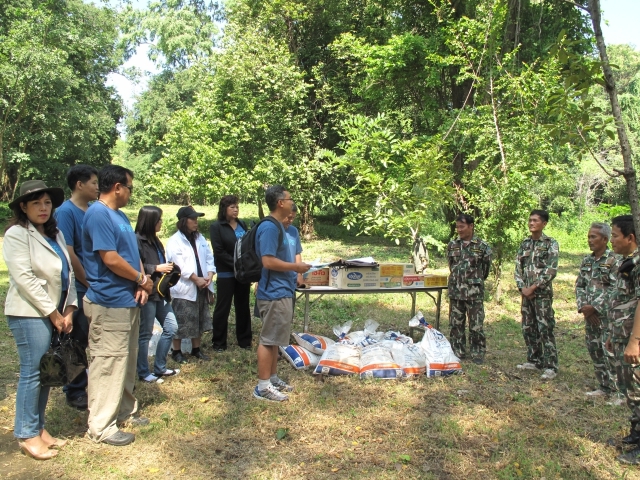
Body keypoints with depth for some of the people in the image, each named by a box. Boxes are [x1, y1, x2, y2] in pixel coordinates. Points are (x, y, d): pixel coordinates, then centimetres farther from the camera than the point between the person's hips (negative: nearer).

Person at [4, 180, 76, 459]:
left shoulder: (55, 233, 15)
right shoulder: (17, 233, -8)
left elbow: (68, 272, 12)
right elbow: (24, 278, -16)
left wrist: (68, 310, 1)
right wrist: (52, 313, -14)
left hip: (55, 312, 7)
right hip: (30, 313, -7)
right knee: (32, 372, -3)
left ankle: (39, 428, 22)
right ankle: (27, 435, 9)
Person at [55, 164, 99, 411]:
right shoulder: (66, 212, -13)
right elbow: (68, 254, -17)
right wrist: (89, 284, -9)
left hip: (94, 288, 7)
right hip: (79, 289, -7)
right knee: (78, 341, 4)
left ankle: (89, 385, 28)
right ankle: (75, 392, 18)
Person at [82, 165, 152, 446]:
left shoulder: (119, 215, 15)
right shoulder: (98, 214, -16)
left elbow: (133, 253, 16)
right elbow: (111, 259, -22)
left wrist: (141, 283, -1)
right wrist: (142, 279, -8)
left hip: (129, 301, 10)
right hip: (109, 304, -10)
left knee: (127, 360, 18)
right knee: (108, 363, -3)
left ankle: (124, 411, 31)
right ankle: (101, 426, 8)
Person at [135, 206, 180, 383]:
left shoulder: (154, 241, 15)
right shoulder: (137, 240, -14)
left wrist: (167, 268, 7)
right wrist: (156, 268, -18)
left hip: (160, 292, 9)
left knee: (171, 327, 11)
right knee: (145, 334, 3)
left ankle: (160, 368, 24)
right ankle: (143, 372, 17)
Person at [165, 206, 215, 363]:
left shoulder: (200, 238, 12)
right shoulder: (175, 241, -10)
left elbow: (209, 258, 9)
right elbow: (179, 265, -17)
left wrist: (209, 275, -8)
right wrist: (196, 279, -17)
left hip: (201, 287, 7)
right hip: (184, 288, -7)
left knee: (199, 320, 14)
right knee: (181, 322, 0)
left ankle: (196, 349, 27)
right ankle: (176, 351, 14)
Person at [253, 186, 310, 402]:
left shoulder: (277, 226, 14)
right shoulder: (269, 227, -18)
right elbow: (268, 261, -24)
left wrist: (294, 267, 13)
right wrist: (296, 267, -15)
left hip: (281, 291, 10)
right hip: (274, 293, -10)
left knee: (273, 339, 17)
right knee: (268, 340, -3)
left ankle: (273, 378, 28)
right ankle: (263, 387, 6)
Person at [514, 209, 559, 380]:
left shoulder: (551, 244, -5)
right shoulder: (525, 244, 12)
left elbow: (551, 271, -12)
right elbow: (518, 268, 10)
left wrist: (533, 287, -14)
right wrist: (522, 287, -3)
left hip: (542, 293, -6)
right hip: (526, 293, 6)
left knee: (545, 329, -7)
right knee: (528, 329, 11)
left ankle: (551, 366, -4)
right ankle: (534, 360, 22)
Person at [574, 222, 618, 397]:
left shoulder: (614, 261, -10)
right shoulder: (586, 261, 11)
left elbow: (615, 289, -16)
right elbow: (579, 286, 13)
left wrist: (594, 307, -17)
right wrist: (583, 307, -2)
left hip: (608, 315, -7)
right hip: (590, 315, 7)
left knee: (610, 352, -6)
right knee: (594, 350, 11)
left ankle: (619, 390, 5)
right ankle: (604, 387, 23)